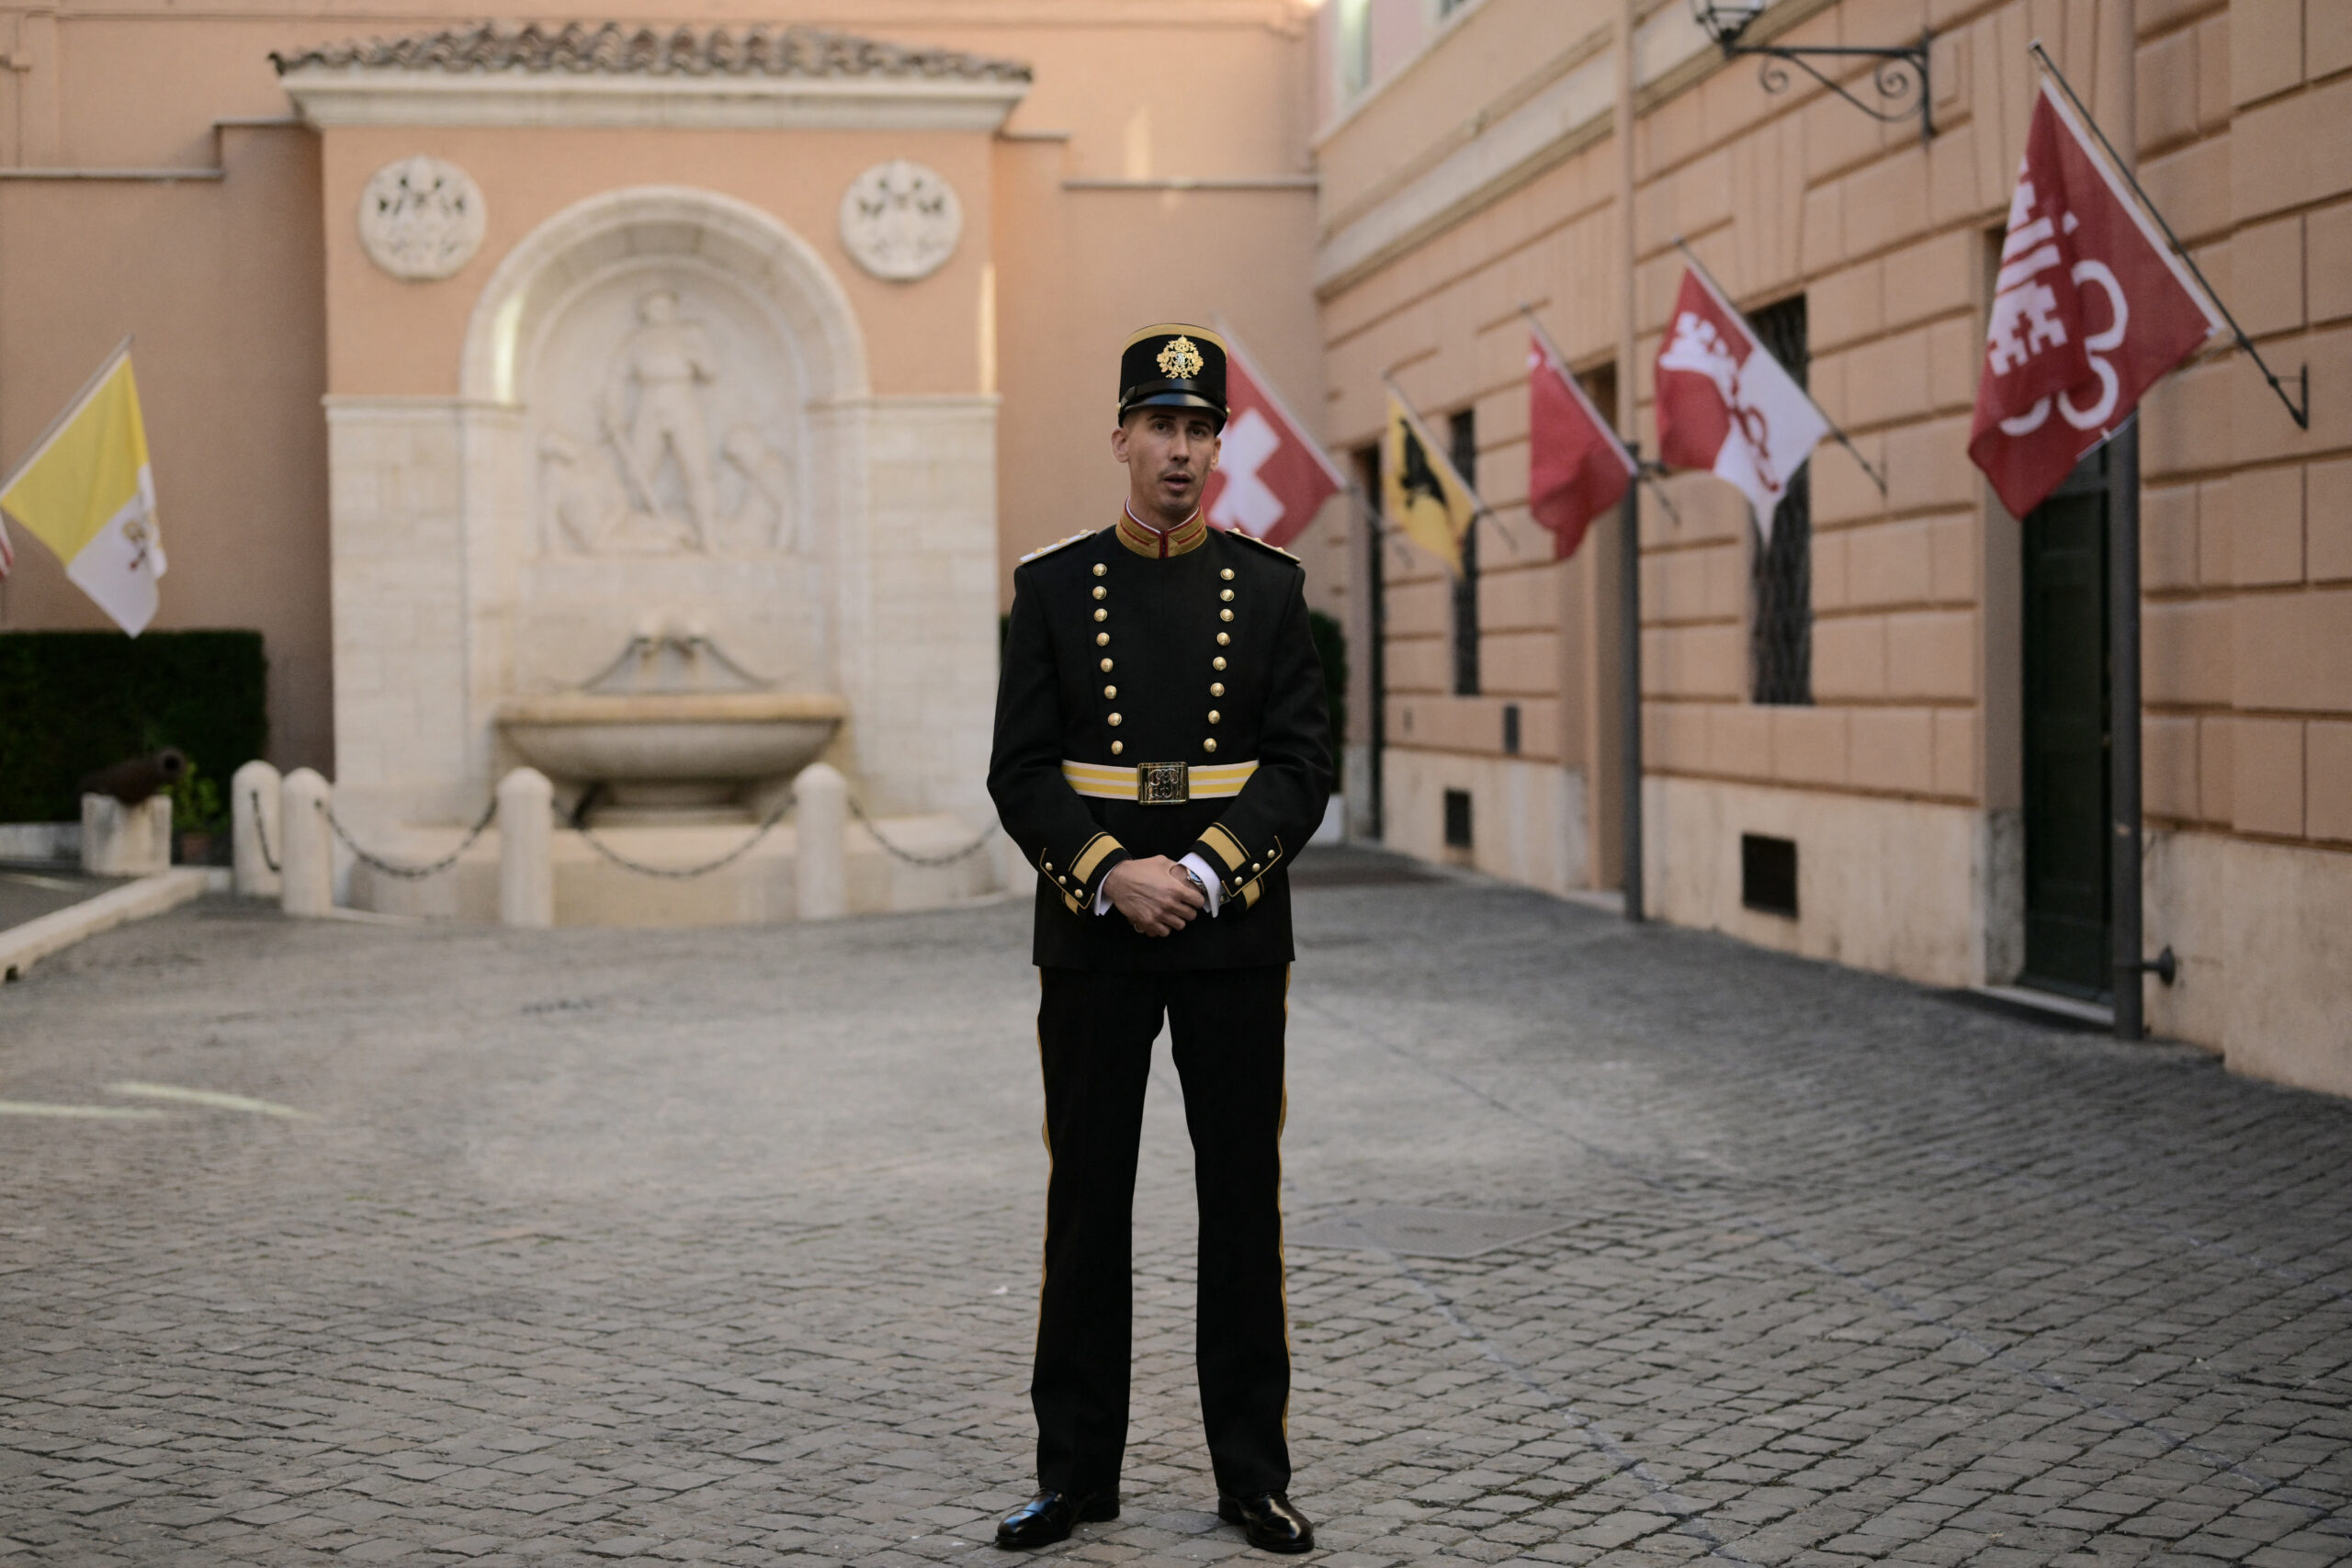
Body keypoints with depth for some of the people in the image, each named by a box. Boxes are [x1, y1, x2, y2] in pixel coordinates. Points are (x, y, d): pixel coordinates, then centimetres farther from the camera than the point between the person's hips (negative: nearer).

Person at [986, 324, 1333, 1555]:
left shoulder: (1269, 587, 5)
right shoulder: (1052, 587, 4)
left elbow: (1301, 765, -1)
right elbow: (1022, 772, -1)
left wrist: (1205, 873, -15)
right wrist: (1112, 875, -15)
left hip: (1234, 934, 0)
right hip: (1091, 938, 0)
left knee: (1242, 1199, 4)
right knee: (1087, 1201, 5)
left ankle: (1253, 1473, 15)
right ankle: (1076, 1471, 16)